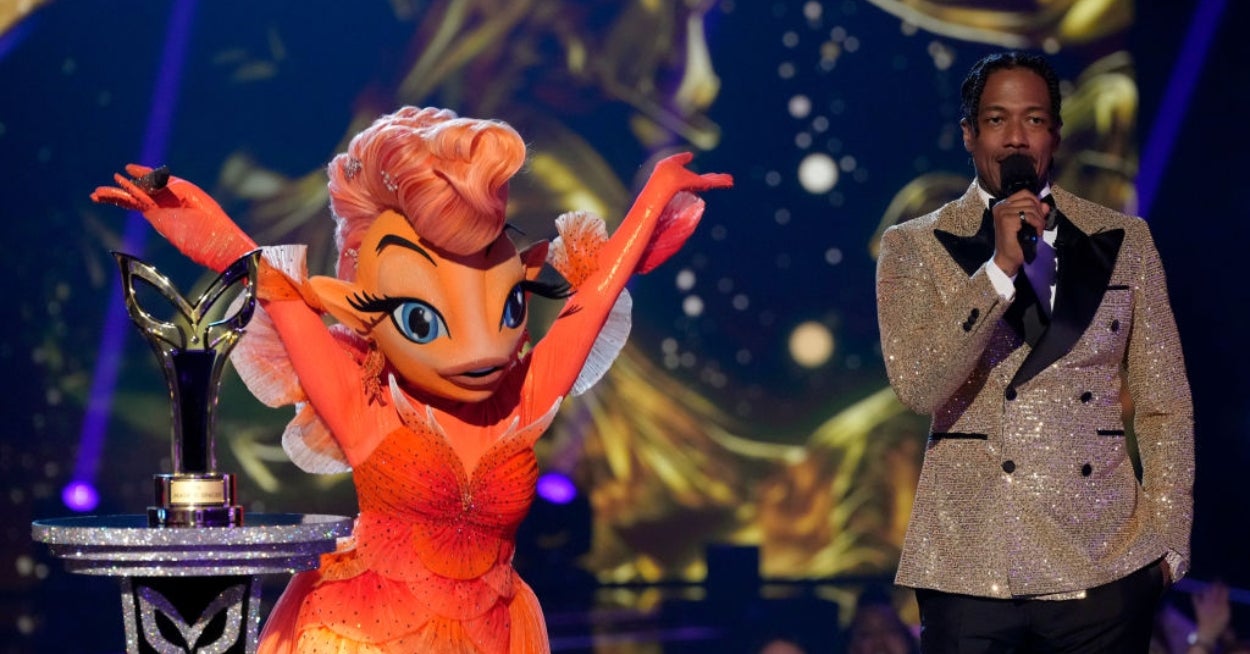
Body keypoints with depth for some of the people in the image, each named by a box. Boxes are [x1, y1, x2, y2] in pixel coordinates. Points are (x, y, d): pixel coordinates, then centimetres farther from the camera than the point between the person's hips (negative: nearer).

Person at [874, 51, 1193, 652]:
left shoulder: (1123, 241, 8)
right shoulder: (914, 248, 3)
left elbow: (1165, 406, 9)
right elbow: (915, 386, -11)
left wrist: (1168, 540, 2)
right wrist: (999, 267, -17)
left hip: (1103, 570, 2)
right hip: (970, 568, -1)